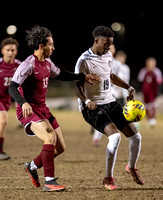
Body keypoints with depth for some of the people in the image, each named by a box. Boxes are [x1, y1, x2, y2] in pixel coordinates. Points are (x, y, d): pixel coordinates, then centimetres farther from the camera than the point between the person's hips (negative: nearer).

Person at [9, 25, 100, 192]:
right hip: (28, 110, -9)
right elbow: (13, 87, -25)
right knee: (50, 137, -30)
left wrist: (83, 77, 25)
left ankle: (32, 166, 30)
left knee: (60, 147, 6)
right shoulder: (28, 65, -17)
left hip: (42, 109, 9)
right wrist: (24, 103, -42)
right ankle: (49, 182, -28)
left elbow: (60, 75, 30)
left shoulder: (47, 63, 9)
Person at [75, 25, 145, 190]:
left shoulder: (108, 56, 9)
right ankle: (108, 178, -13)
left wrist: (129, 88, 14)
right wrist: (86, 101, -33)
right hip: (92, 108, -7)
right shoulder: (84, 61, -14)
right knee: (115, 135, -29)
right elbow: (78, 87, -15)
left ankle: (131, 167, 32)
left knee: (135, 136, 2)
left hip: (110, 102, 7)